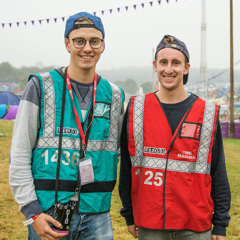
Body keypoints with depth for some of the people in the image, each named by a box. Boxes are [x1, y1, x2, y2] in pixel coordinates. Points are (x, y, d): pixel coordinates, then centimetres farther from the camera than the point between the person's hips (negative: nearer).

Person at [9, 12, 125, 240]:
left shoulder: (114, 95, 8)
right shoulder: (41, 87, -2)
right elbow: (19, 155, -4)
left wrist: (101, 195, 9)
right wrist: (32, 212, -10)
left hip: (97, 215, 3)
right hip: (48, 214, -2)